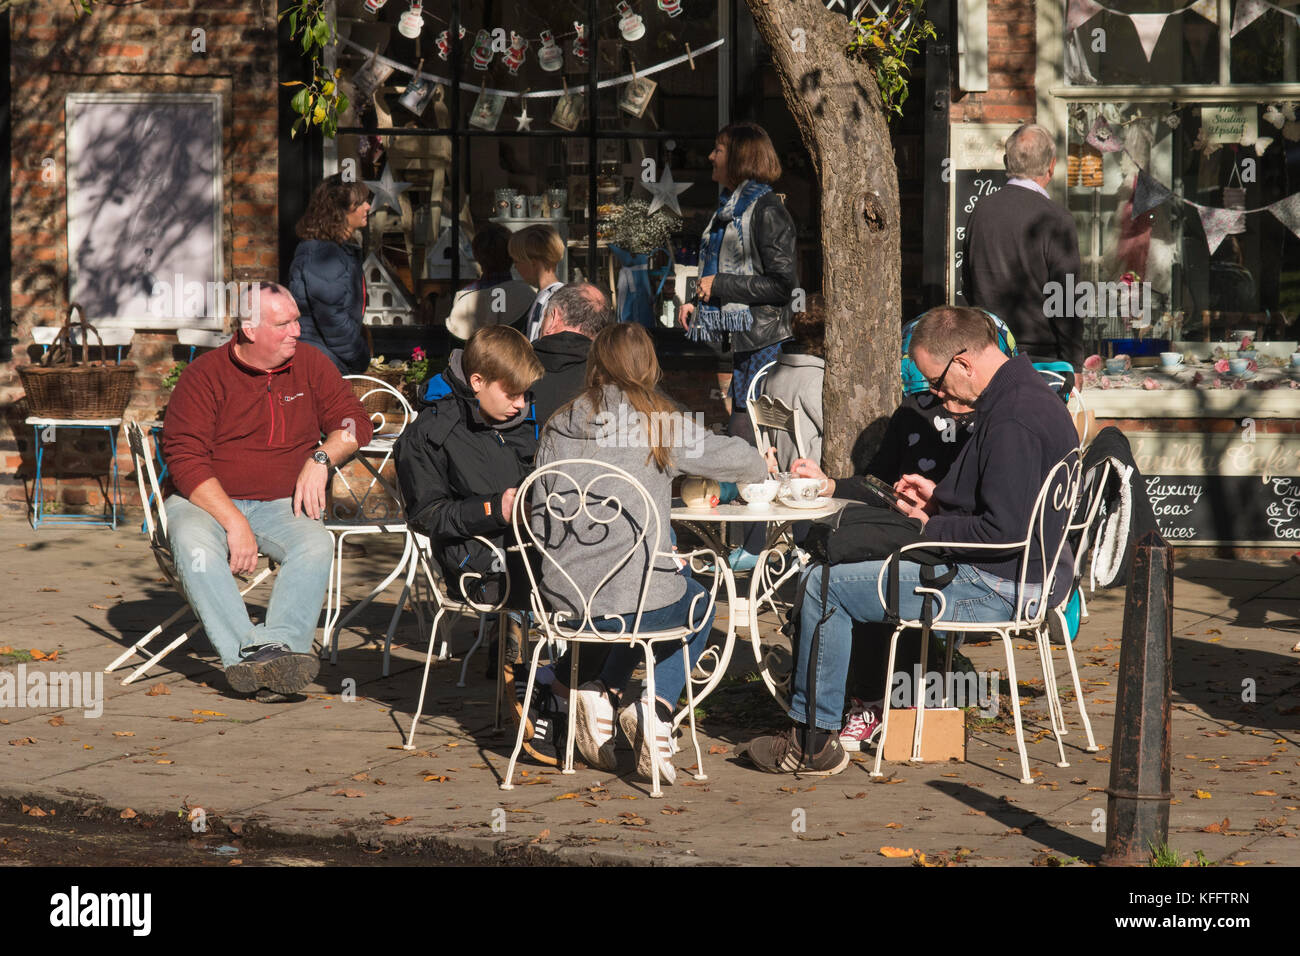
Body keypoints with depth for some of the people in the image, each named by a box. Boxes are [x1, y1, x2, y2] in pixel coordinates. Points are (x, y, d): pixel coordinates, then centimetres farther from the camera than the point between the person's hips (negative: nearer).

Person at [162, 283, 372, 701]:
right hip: (206, 500, -3)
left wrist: (320, 458, -11)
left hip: (281, 505, 3)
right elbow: (184, 458, -13)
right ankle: (249, 652, -48)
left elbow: (354, 421, 12)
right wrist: (233, 521, -23)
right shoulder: (204, 374, -6)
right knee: (194, 543, -37)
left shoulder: (309, 365, 8)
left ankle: (280, 645, -47)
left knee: (315, 545, -31)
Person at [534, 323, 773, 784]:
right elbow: (745, 462, 6)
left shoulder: (559, 427, 5)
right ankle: (655, 706, 7)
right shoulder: (661, 423, -3)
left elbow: (540, 517, 9)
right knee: (699, 604, 30)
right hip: (638, 598, -4)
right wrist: (759, 465, 29)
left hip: (564, 598, 4)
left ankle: (603, 692, 13)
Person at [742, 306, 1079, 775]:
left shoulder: (1012, 422, -24)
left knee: (822, 584, -8)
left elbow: (1004, 532, -28)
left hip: (998, 587, -11)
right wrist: (939, 496, 11)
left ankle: (812, 741, 1)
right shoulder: (1029, 393, 10)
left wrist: (931, 529, -13)